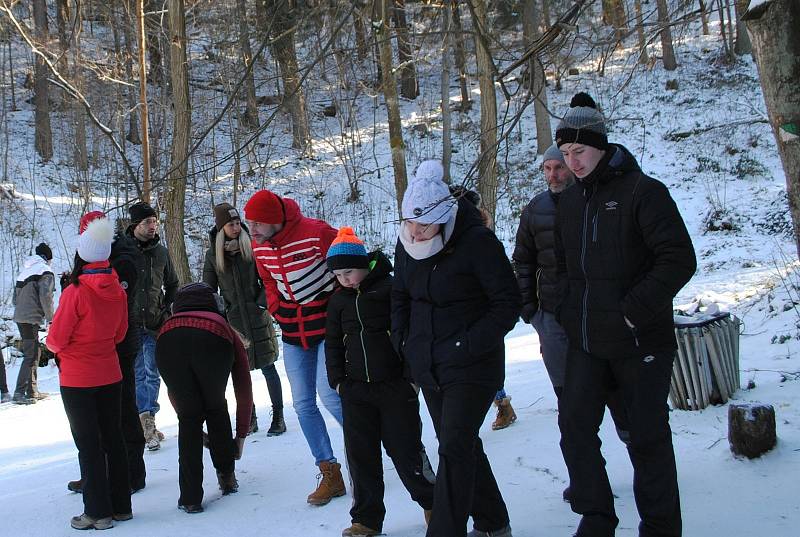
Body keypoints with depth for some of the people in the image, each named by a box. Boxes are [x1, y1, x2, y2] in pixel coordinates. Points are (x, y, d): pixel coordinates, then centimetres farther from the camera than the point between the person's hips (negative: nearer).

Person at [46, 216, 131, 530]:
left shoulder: (75, 292, -20)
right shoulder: (117, 290, -3)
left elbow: (56, 339, -13)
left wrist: (56, 348, 8)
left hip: (77, 379, -5)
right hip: (110, 374, 5)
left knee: (88, 444, 3)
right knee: (113, 438, 14)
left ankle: (98, 512, 10)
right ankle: (121, 506, 22)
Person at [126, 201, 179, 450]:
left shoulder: (161, 252, 7)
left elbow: (172, 285, 20)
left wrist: (167, 309, 7)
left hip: (155, 324, 3)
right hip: (129, 322, -3)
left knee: (152, 373, 3)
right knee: (136, 373, 0)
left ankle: (146, 422, 8)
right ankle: (146, 421, 4)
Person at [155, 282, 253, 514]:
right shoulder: (230, 335, 41)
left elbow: (174, 395, 46)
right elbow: (244, 392, 40)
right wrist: (241, 435, 49)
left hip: (168, 340, 2)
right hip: (212, 340, -1)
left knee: (189, 417, 18)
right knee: (216, 408, 26)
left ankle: (190, 498, 15)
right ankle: (227, 477, 33)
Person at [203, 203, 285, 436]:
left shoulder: (251, 248, -1)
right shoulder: (213, 255, 3)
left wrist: (263, 301, -8)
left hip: (257, 316, -2)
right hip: (232, 319, 2)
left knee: (267, 367, 1)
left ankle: (278, 417, 7)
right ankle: (250, 418, 17)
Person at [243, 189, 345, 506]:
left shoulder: (315, 233, -21)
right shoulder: (259, 247, 0)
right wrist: (277, 311, 6)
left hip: (327, 325, -6)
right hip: (293, 335, 6)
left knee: (329, 395, -15)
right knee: (303, 404, 3)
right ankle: (330, 475, 11)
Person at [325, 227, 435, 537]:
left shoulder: (390, 289, -9)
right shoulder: (339, 301, 8)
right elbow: (333, 343, 17)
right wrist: (338, 380, 9)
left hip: (396, 386, -5)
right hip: (356, 389, 5)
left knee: (405, 449, 2)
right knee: (360, 454, 5)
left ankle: (431, 502, 24)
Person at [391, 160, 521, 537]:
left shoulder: (476, 241, -17)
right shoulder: (408, 245, 2)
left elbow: (507, 302, -14)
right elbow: (400, 297, 18)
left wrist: (471, 344, -19)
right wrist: (403, 341, 7)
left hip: (471, 365, -7)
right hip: (428, 365, 7)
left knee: (454, 448, -14)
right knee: (461, 445, 16)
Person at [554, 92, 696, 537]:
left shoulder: (643, 191, -10)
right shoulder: (570, 201, 10)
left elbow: (680, 260, -16)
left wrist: (632, 310, -19)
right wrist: (568, 315, 10)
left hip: (642, 341, -6)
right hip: (586, 342, 6)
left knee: (648, 438, 4)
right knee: (575, 425, 1)